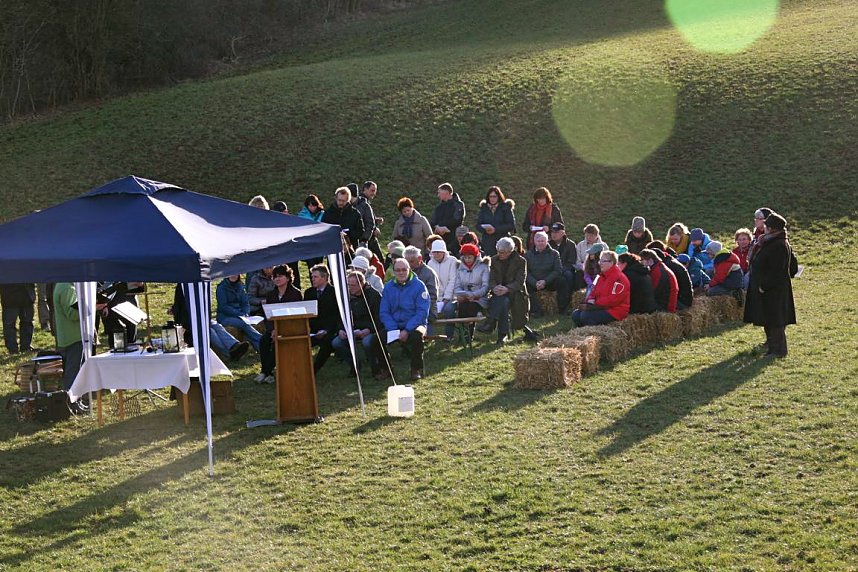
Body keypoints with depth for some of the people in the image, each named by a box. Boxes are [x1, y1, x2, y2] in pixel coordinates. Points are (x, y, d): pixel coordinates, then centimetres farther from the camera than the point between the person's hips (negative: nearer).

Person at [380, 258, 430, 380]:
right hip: (394, 326, 3)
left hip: (414, 324, -3)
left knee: (417, 334, -37)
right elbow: (384, 312, 3)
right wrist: (393, 330, -15)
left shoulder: (419, 286, -6)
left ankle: (417, 370, -17)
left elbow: (422, 312, -13)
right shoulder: (388, 287, 6)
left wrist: (407, 330, -22)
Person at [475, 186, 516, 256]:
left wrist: (496, 229, -15)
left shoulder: (505, 208, 0)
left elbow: (511, 225, -6)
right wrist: (485, 229, -13)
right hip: (487, 242, 3)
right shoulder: (484, 208, 10)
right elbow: (478, 225, 10)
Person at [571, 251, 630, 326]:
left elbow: (613, 300, -22)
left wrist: (594, 304, -18)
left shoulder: (619, 278, -14)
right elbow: (594, 292, 21)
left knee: (585, 316, -27)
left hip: (615, 312, -9)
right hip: (601, 308, 10)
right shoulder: (602, 277, 17)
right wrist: (590, 300, -4)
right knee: (576, 314, -3)